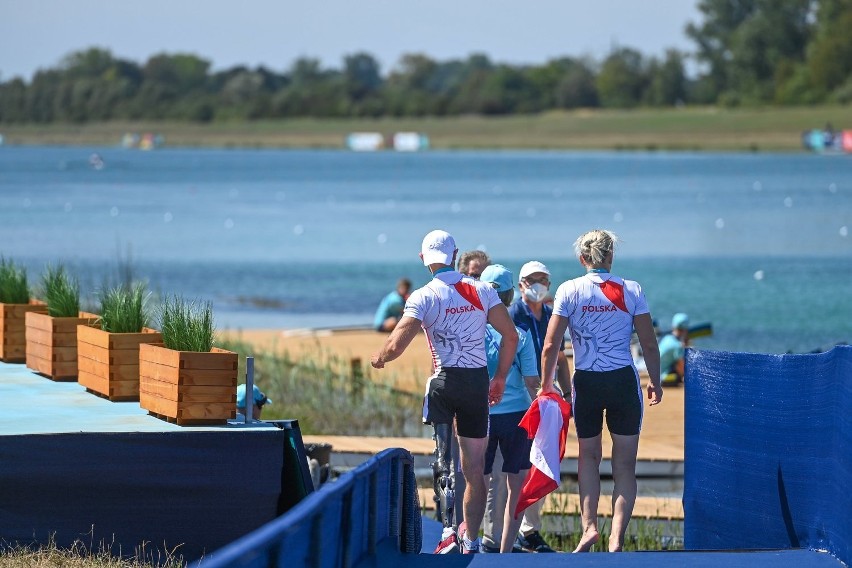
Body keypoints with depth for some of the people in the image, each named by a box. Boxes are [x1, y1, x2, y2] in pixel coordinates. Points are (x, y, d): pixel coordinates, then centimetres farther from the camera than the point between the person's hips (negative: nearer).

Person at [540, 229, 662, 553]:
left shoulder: (569, 291, -3)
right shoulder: (631, 291, -1)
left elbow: (550, 346, -4)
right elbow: (649, 344, 1)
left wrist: (546, 384, 8)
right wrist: (655, 382, 14)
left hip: (586, 382, 0)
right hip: (624, 381, 0)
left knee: (588, 456, 19)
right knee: (624, 464, 6)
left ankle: (589, 525, 3)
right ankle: (616, 539, -3)